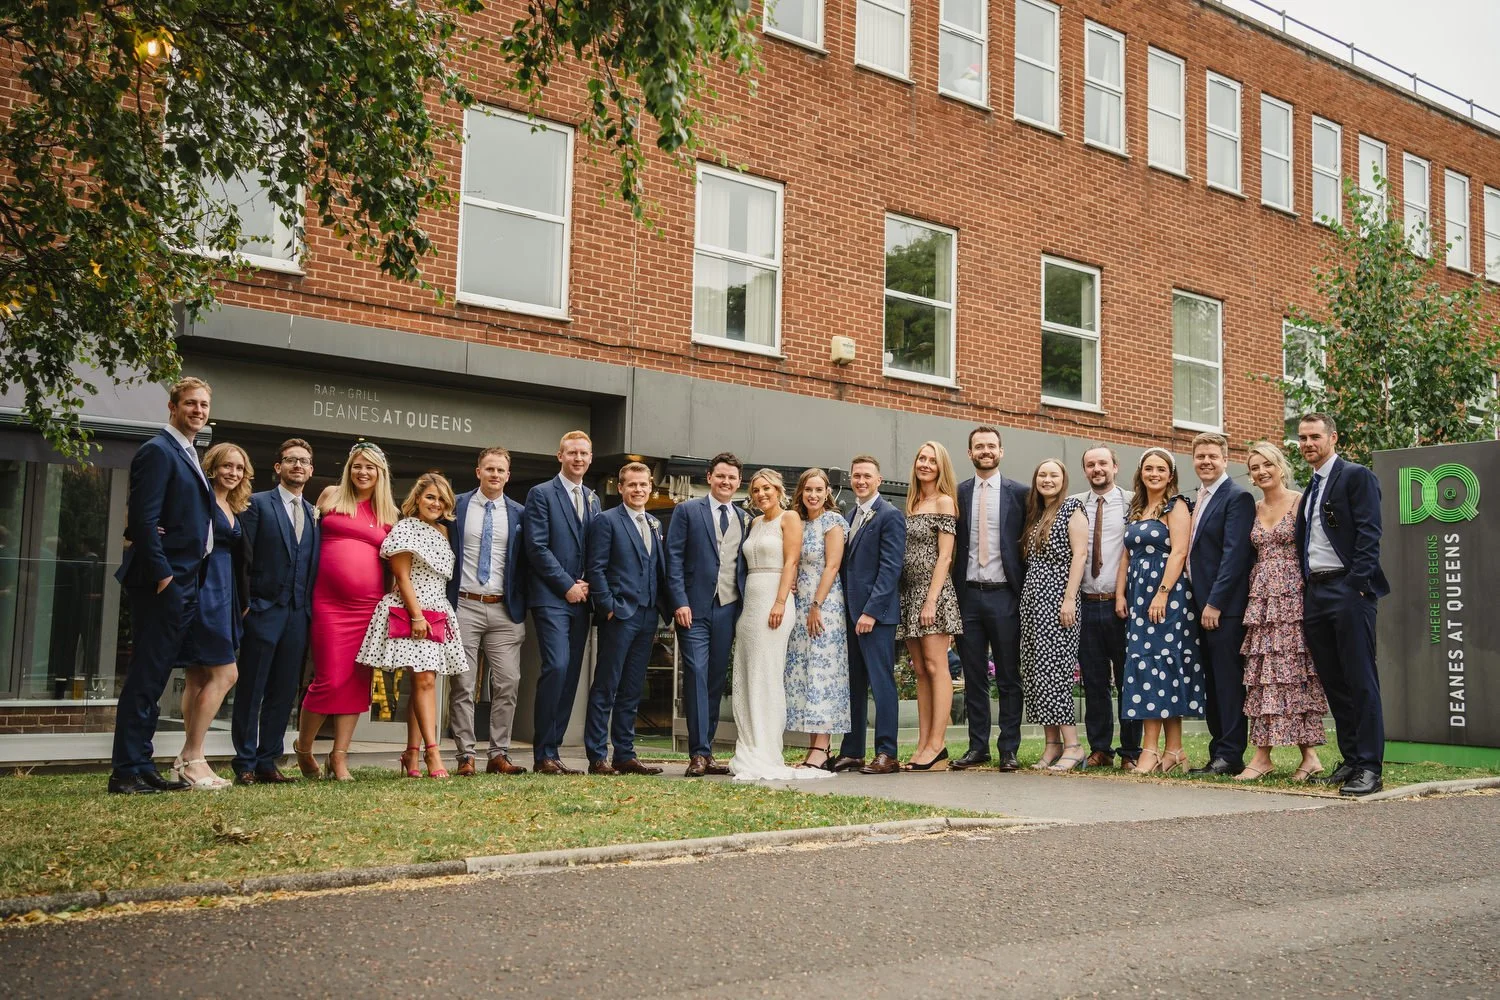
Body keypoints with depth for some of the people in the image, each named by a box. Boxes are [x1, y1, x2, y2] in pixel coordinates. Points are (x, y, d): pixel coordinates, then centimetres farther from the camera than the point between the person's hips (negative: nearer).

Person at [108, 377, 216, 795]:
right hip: (161, 582, -9)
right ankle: (125, 772, 0)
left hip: (182, 584, 9)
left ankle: (141, 766, 18)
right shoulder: (158, 451, -9)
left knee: (153, 680, 12)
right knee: (144, 678, -6)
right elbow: (143, 519, -17)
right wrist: (162, 573, -20)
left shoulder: (188, 456, 19)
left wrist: (184, 577, 10)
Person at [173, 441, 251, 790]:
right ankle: (191, 757, -7)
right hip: (202, 590, -9)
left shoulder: (236, 511, 18)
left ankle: (188, 761, 12)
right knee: (225, 673, -12)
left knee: (197, 677, 9)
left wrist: (242, 603, 14)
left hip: (223, 596, 9)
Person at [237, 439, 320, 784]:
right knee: (251, 691, 2)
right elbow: (243, 556, -5)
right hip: (263, 609, -4)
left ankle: (268, 762, 15)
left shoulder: (315, 513, 14)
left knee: (284, 692, 7)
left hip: (299, 613, 4)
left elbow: (314, 565, 11)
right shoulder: (258, 504, 0)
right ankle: (245, 764, 10)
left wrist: (312, 609, 2)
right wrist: (242, 603, -10)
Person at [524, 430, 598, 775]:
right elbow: (537, 547, -9)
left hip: (580, 598, 6)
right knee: (557, 667, -16)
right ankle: (543, 754, -7)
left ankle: (552, 750, 9)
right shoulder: (541, 494, -1)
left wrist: (587, 584, 2)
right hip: (550, 597, -6)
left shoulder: (593, 499, 18)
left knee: (571, 673, 3)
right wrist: (567, 586, -11)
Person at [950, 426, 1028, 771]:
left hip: (1004, 595, -2)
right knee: (973, 677, 8)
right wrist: (952, 593, 0)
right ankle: (977, 746, 17)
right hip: (968, 594, 2)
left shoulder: (1019, 493, 2)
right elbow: (950, 545, 8)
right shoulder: (958, 493, 8)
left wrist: (1025, 591, -2)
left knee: (1008, 676, 3)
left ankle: (1008, 748, 11)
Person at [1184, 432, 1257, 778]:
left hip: (1224, 608, -9)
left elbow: (1234, 554, -16)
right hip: (1202, 606, 9)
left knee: (1228, 681, -5)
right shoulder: (1198, 500, 18)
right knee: (1211, 683, 11)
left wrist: (1215, 603, -19)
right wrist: (1199, 602, 12)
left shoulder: (1237, 497, -8)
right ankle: (1218, 753, 17)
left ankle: (1231, 756, 0)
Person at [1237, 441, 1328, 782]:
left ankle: (1309, 754, -1)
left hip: (1293, 596, -5)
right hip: (1262, 598, 5)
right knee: (1262, 674, 2)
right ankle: (1261, 756, 3)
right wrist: (1252, 593, 7)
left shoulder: (1301, 502, -2)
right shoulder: (1254, 510, 14)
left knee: (1294, 672, -6)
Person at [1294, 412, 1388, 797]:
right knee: (1333, 683, 10)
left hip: (1348, 590, -8)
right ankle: (1350, 761, 17)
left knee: (1360, 681, -5)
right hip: (1315, 593, 8)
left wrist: (1356, 585, -18)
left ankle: (1369, 767, -2)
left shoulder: (1357, 477, -2)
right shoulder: (1310, 490, 21)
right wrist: (1307, 589, 10)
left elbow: (1369, 534, -11)